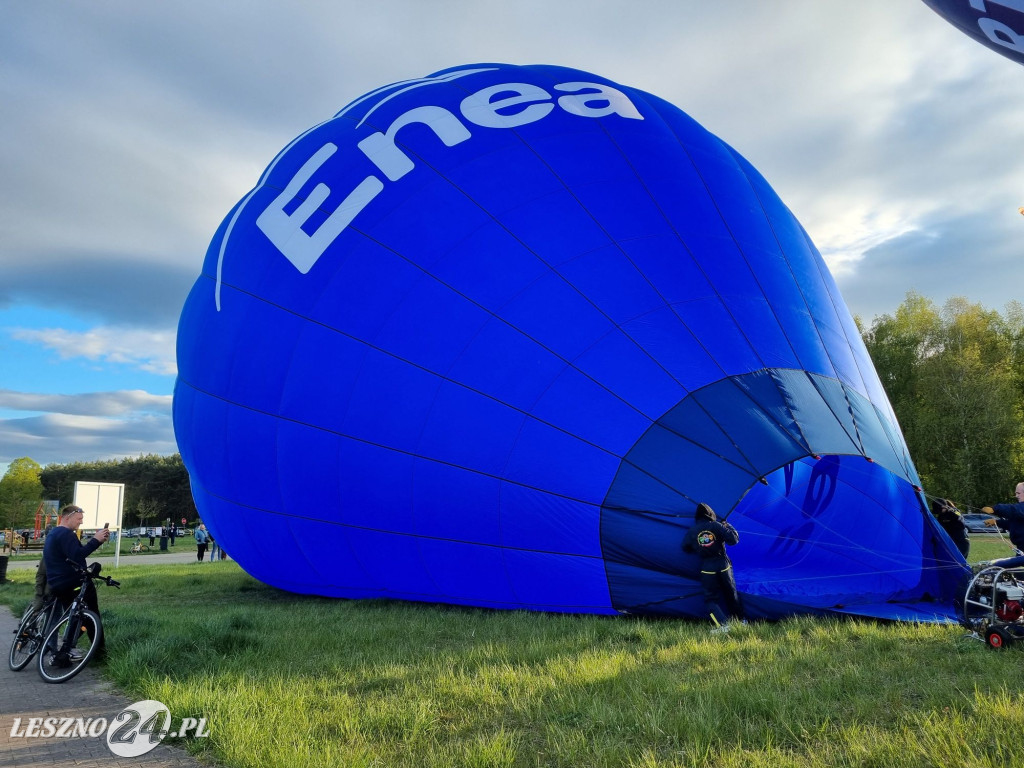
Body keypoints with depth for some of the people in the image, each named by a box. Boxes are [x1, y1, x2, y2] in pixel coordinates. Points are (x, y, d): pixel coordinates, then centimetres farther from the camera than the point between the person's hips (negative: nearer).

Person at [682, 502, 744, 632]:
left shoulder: (692, 531, -2)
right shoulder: (716, 526, -7)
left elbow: (685, 548, 7)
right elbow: (733, 540, -11)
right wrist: (728, 526, 6)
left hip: (707, 569, -1)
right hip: (723, 565, 1)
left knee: (710, 599, 6)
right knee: (731, 594, 20)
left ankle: (721, 625, -12)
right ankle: (740, 620, 33)